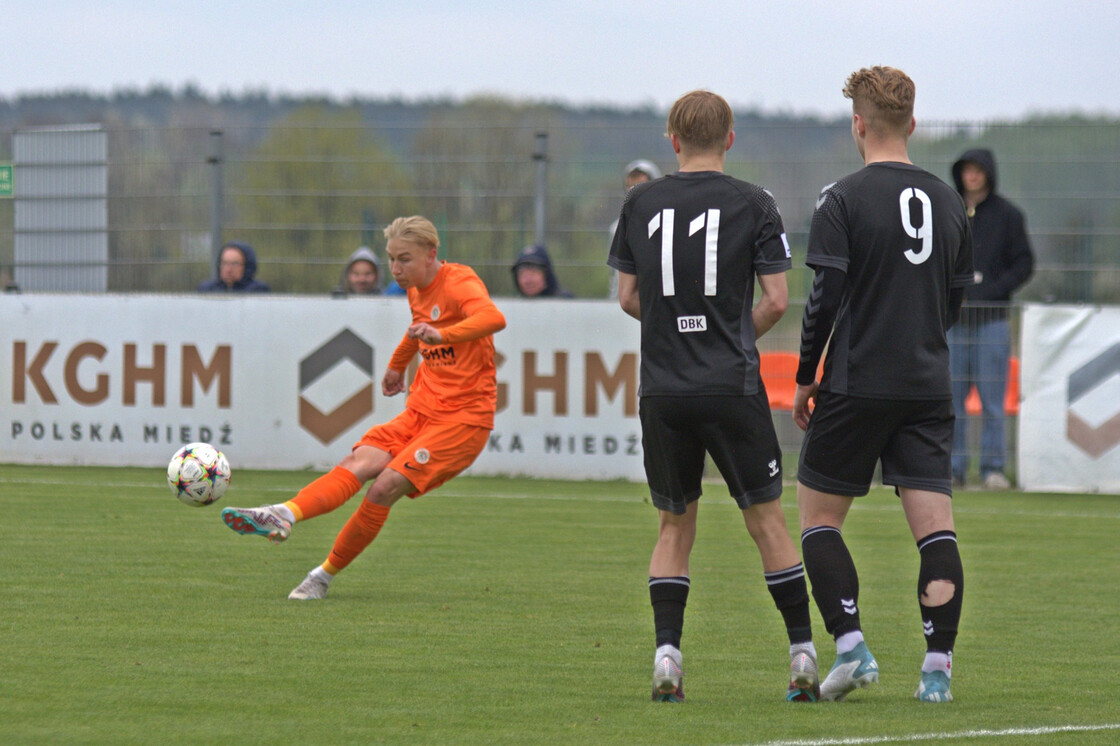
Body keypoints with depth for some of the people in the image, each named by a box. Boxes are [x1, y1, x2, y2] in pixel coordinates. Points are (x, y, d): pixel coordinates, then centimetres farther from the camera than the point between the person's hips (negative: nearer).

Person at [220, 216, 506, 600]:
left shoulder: (460, 283, -13)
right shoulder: (417, 290, 13)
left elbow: (494, 318, -35)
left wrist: (441, 335, -50)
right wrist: (398, 365, 50)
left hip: (463, 419, -8)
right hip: (421, 410, 8)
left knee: (387, 485, -21)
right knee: (358, 463, -18)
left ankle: (325, 575, -12)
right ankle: (283, 516, -39)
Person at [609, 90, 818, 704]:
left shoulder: (641, 203, 5)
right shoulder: (752, 204, -3)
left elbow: (628, 297, 9)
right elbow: (776, 300, -5)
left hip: (662, 392, 2)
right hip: (732, 388, -2)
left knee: (674, 526, 13)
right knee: (767, 520, 7)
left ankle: (666, 656, -1)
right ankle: (804, 659, 6)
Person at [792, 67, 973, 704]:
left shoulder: (844, 200, -7)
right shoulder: (949, 202, 9)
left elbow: (826, 298, -11)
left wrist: (806, 379, -1)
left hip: (857, 385, -4)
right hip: (929, 388, 4)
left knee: (819, 514, 8)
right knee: (935, 526, 0)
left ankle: (851, 645, -5)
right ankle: (938, 668, -6)